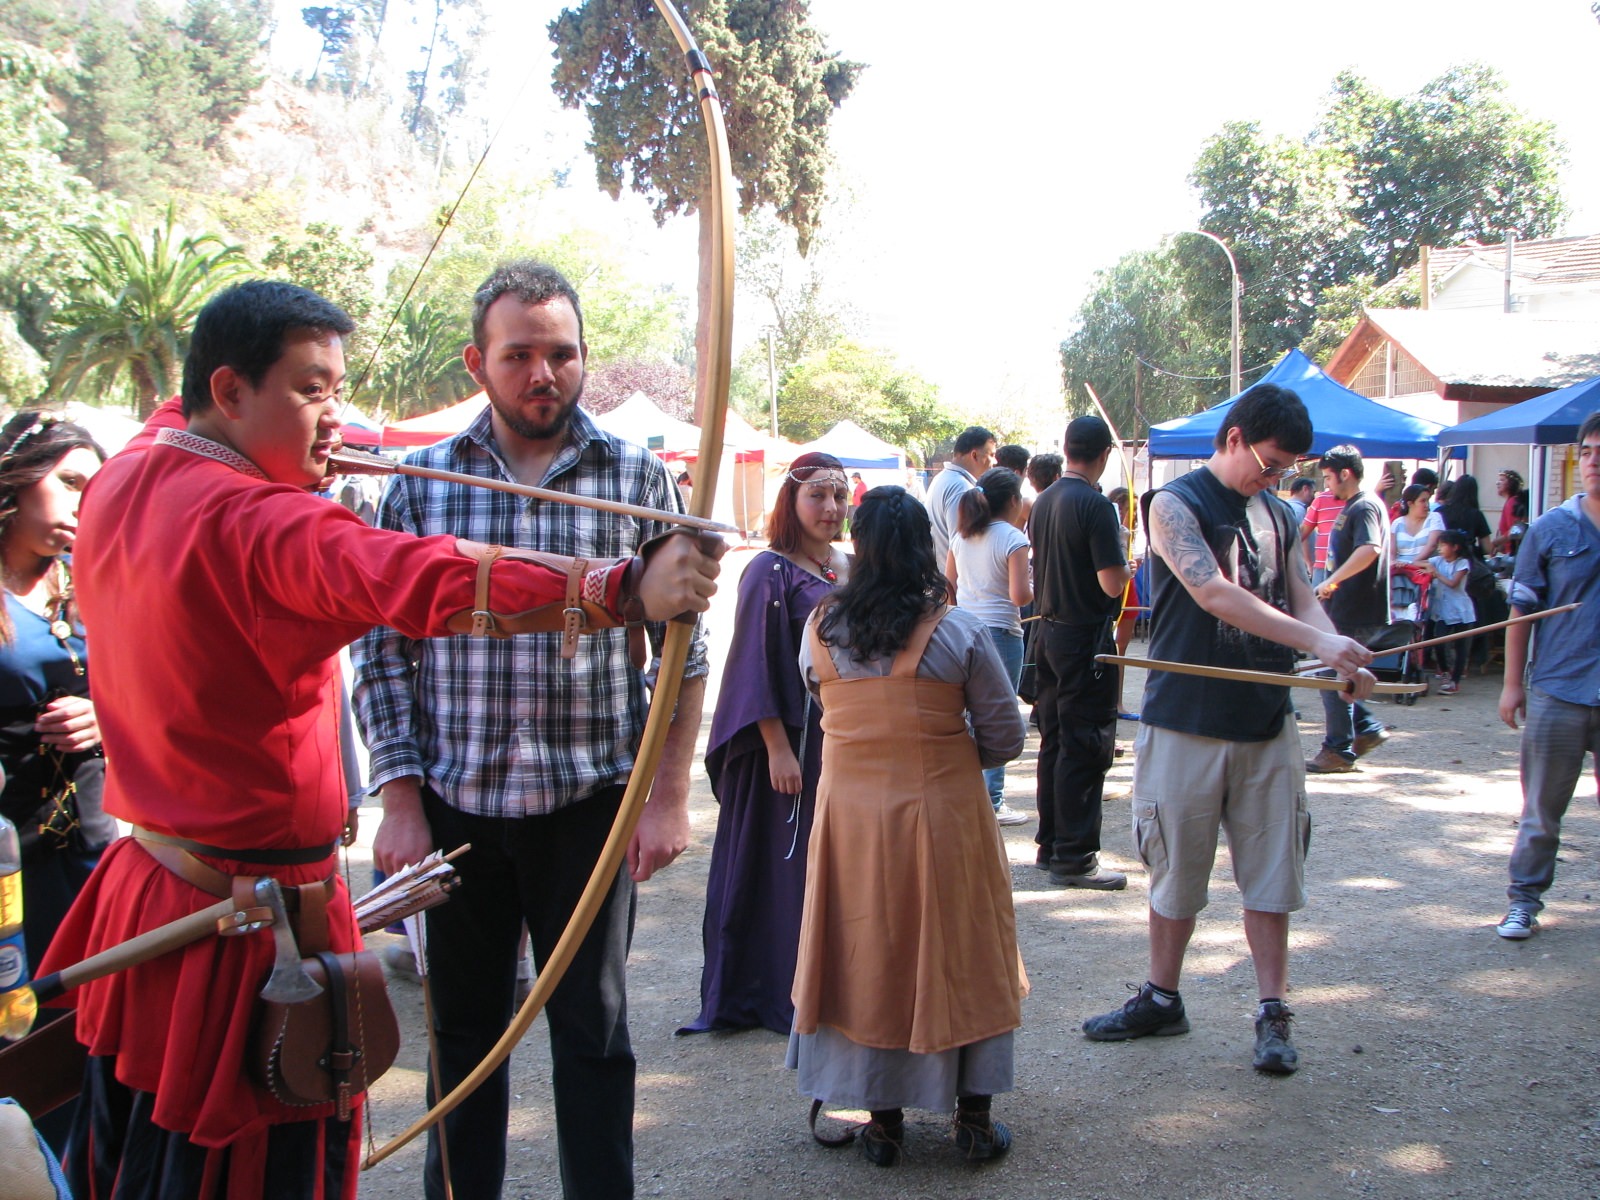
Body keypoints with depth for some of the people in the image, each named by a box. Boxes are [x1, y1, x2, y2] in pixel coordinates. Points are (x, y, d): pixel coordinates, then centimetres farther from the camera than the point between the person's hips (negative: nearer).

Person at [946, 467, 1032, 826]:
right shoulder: (1013, 539, -12)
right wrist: (1035, 587, 2)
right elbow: (1019, 594, -19)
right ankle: (991, 801, 4)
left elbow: (948, 584, 14)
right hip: (1000, 632, -7)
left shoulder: (961, 537, 8)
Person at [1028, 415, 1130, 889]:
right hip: (1086, 637, -9)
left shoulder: (1044, 502, 8)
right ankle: (1074, 857, 0)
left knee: (1055, 740, 15)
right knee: (1085, 748, -3)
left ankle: (1050, 845, 23)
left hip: (1050, 631, 9)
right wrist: (1126, 564, -1)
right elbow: (1112, 583, -20)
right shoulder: (1095, 506, -18)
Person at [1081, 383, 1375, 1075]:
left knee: (1271, 871, 5)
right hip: (1187, 724, -4)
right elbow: (1214, 593, -22)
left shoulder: (1277, 515, 11)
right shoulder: (1176, 505, -9)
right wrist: (1316, 640, -29)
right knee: (1176, 870, 8)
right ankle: (1161, 1000, 24)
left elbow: (1302, 600, 8)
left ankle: (1272, 1015, 14)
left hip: (1267, 723, 5)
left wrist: (1344, 661, -13)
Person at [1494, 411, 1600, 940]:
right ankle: (1524, 898, 19)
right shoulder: (1550, 529, 0)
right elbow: (1522, 608, 3)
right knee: (1541, 808, 8)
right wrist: (1512, 682, 1)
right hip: (1557, 692, 0)